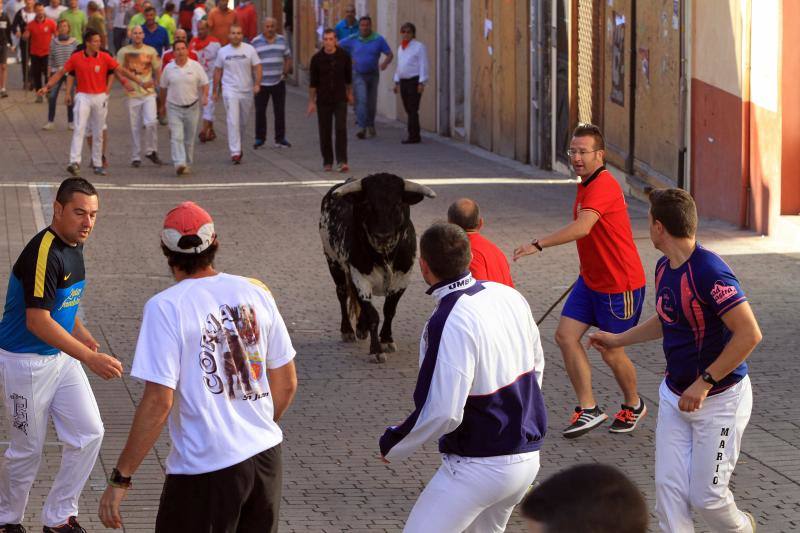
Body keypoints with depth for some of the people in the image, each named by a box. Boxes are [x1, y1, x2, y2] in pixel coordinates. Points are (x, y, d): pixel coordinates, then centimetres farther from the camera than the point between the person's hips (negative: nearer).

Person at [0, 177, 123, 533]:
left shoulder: (73, 246, 4)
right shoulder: (43, 253, -25)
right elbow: (36, 320, -31)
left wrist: (82, 335, 6)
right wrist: (90, 358, -34)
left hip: (61, 355, 8)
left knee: (89, 434, 3)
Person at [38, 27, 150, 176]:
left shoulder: (105, 57, -3)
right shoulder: (76, 58, -3)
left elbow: (121, 70, -1)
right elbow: (61, 72, 4)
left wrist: (141, 83, -6)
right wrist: (47, 86, -3)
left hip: (100, 98, 2)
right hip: (83, 97, -2)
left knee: (98, 133, 8)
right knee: (79, 130, -13)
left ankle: (97, 164, 16)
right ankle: (75, 163, -21)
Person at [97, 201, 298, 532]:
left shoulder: (166, 307, -12)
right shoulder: (255, 293, 4)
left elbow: (158, 403, -17)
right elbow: (287, 383, 11)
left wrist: (120, 479, -11)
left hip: (206, 470, -6)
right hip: (267, 456, 6)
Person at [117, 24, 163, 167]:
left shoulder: (151, 51, 7)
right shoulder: (124, 51, 2)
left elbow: (158, 69, 14)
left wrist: (157, 83, 0)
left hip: (149, 93, 0)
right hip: (133, 94, 0)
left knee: (151, 122, -15)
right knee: (135, 127, 3)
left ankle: (151, 151, 3)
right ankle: (135, 157, 12)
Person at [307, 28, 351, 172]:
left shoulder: (344, 56, -2)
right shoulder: (317, 58, -4)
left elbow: (348, 78, 11)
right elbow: (312, 82, 0)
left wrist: (349, 93, 19)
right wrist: (311, 101, -1)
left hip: (340, 99, 0)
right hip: (323, 100, 0)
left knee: (341, 129, -11)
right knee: (325, 132, 4)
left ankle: (342, 161, -12)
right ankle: (327, 162, 15)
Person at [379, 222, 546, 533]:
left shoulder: (450, 323, -23)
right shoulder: (510, 297, 2)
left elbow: (441, 414, -24)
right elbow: (536, 365, 16)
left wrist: (392, 445, -8)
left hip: (479, 468, -8)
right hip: (528, 458, 8)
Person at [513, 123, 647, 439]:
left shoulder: (603, 186, -24)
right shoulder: (586, 185, 8)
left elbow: (582, 227, -40)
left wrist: (538, 245, -44)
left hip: (620, 284, -9)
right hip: (591, 280, 9)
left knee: (611, 353, 3)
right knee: (566, 335, -3)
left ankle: (633, 406, 29)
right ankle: (588, 410, 2)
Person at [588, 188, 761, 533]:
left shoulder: (709, 272, -25)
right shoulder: (664, 268, 4)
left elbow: (749, 334, -29)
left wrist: (704, 382, -26)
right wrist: (618, 340, 30)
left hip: (719, 399, -8)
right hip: (675, 394, 8)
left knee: (706, 496, 0)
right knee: (669, 488, 1)